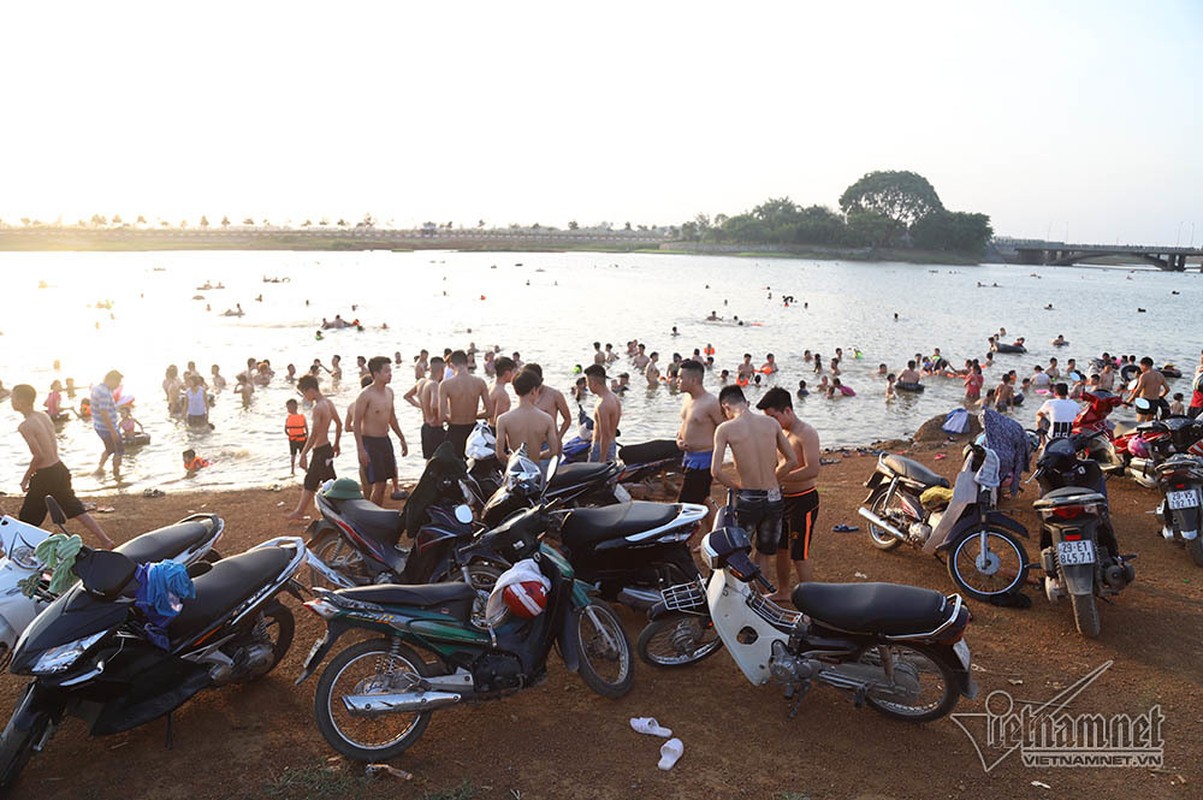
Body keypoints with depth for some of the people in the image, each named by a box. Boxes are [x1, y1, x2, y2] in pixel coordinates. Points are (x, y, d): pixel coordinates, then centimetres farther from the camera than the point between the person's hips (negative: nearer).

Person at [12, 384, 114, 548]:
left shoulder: (25, 426, -18)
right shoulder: (44, 416, 6)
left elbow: (38, 456, -22)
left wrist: (25, 478, -9)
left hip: (45, 477, -8)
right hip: (60, 469, 8)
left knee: (26, 521, 9)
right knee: (76, 509, 14)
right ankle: (105, 541, 13)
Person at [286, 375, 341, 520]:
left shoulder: (318, 407, -21)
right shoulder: (328, 402, 6)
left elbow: (314, 434, -25)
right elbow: (339, 424, 16)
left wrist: (303, 455, -23)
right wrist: (336, 444, 25)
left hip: (320, 451, -10)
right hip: (326, 448, 10)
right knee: (309, 483, 18)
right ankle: (300, 512, 29)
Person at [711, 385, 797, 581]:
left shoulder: (725, 429, -9)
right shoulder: (771, 423, 2)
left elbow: (716, 471, -15)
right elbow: (792, 460, 7)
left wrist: (736, 486, 2)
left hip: (747, 499, -4)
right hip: (774, 497, 4)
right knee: (766, 557, 20)